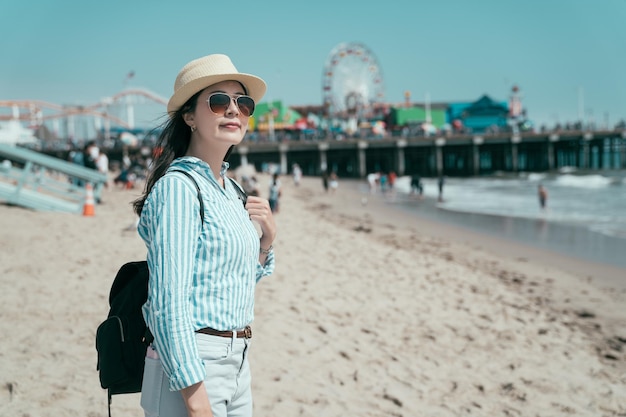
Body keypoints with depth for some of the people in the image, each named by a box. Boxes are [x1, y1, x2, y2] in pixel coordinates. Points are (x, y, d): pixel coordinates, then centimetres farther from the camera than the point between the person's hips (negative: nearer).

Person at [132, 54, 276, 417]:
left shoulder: (229, 187, 10)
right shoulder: (178, 186, -15)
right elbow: (168, 304, -20)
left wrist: (267, 238, 3)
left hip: (236, 362, 8)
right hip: (189, 366, -8)